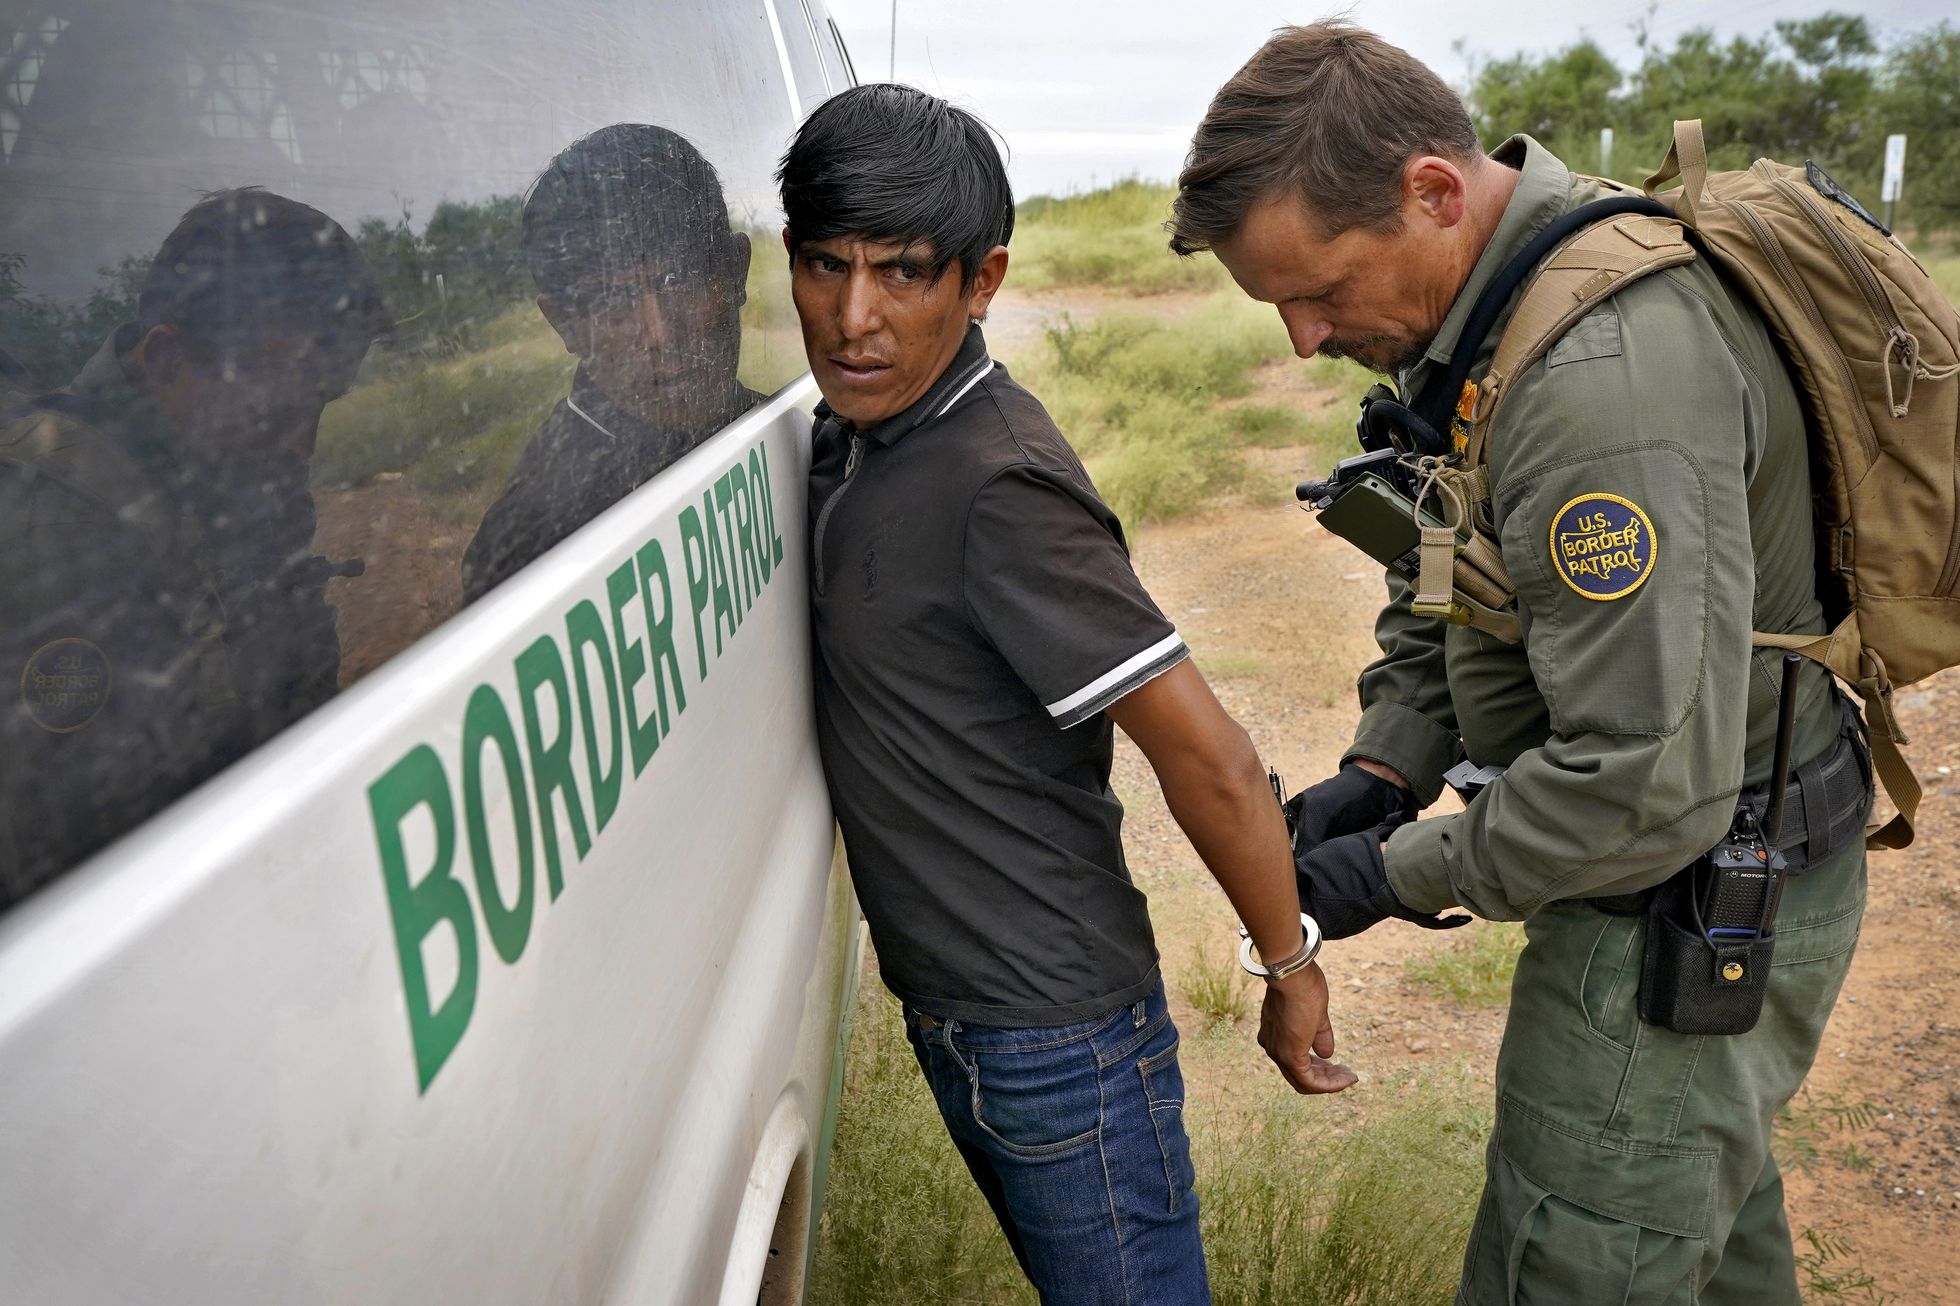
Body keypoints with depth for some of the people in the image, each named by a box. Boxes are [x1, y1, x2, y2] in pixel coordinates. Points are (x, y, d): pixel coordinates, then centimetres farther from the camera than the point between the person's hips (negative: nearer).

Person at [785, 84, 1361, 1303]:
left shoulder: (1000, 489, -26)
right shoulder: (857, 436, 3)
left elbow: (1210, 759, -23)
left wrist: (1292, 971, -13)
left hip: (1057, 1034, -9)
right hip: (952, 1012, 9)